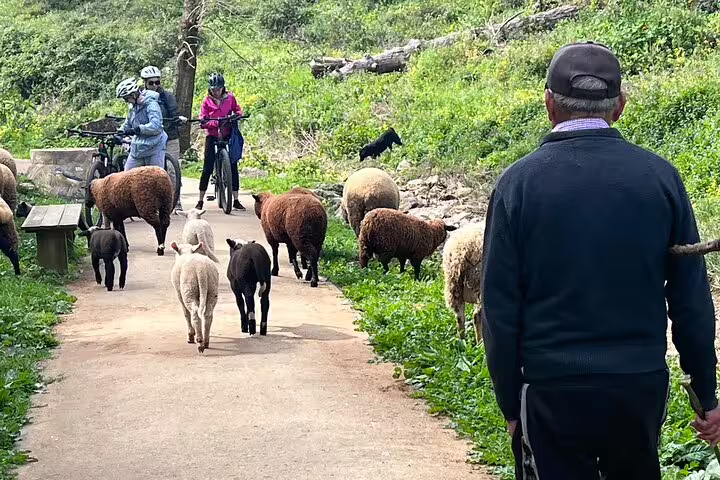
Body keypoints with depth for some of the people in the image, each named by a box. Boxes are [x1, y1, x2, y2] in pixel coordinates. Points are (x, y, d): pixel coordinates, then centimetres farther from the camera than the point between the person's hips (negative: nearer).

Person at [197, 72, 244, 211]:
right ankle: (200, 201, 3)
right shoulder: (207, 101, -2)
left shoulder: (230, 98, 2)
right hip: (212, 136, -1)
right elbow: (203, 122, -6)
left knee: (233, 166, 0)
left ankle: (236, 200, 6)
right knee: (207, 168, -4)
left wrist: (237, 115, -8)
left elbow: (237, 109, 16)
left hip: (228, 135, 2)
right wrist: (216, 122, -23)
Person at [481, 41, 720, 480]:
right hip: (643, 388, 2)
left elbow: (499, 308, -5)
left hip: (551, 392, -2)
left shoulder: (518, 183, -7)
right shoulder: (661, 176, -2)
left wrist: (510, 405, 5)